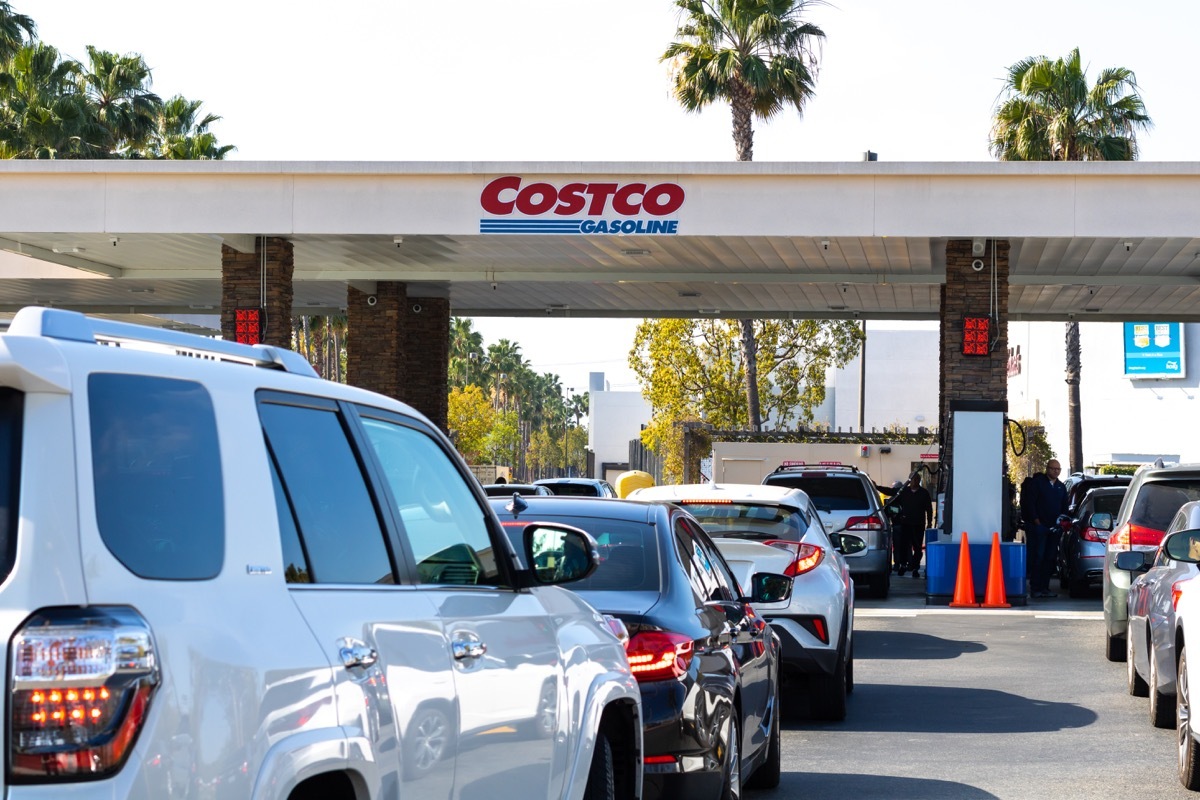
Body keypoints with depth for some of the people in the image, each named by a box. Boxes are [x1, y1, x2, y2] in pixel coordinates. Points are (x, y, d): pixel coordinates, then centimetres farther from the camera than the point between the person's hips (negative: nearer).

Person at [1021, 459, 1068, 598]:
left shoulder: (1061, 487, 18)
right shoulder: (1036, 482, -1)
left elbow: (1064, 507, 22)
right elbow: (1029, 502, -6)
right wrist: (1036, 520, -12)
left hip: (1053, 528, 6)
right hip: (1038, 525, -6)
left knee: (1050, 558, 4)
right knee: (1037, 557, -8)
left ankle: (1044, 588, 10)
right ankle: (1035, 588, -7)